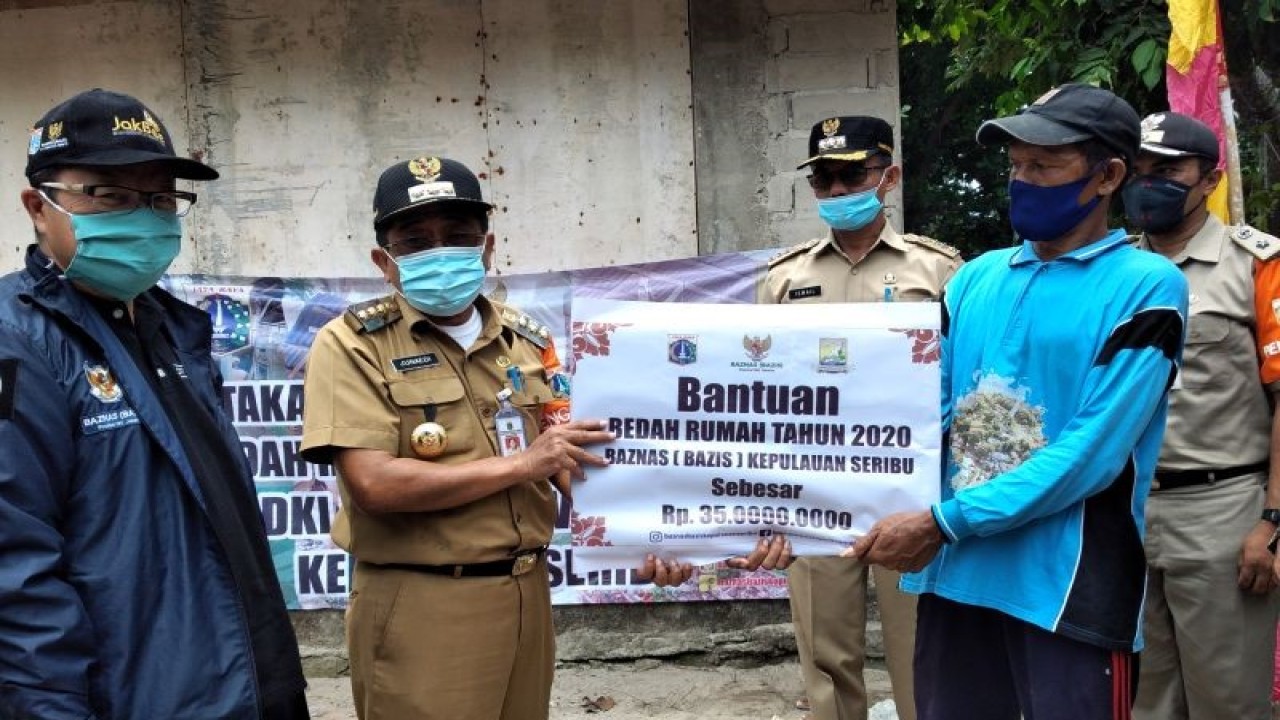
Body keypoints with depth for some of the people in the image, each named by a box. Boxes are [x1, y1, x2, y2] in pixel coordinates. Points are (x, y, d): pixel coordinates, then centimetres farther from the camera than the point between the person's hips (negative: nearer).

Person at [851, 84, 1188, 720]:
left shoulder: (1146, 286, -6)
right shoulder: (976, 278, 11)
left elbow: (1094, 452, -15)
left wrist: (943, 522, -18)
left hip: (1069, 588, -5)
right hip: (954, 573, 5)